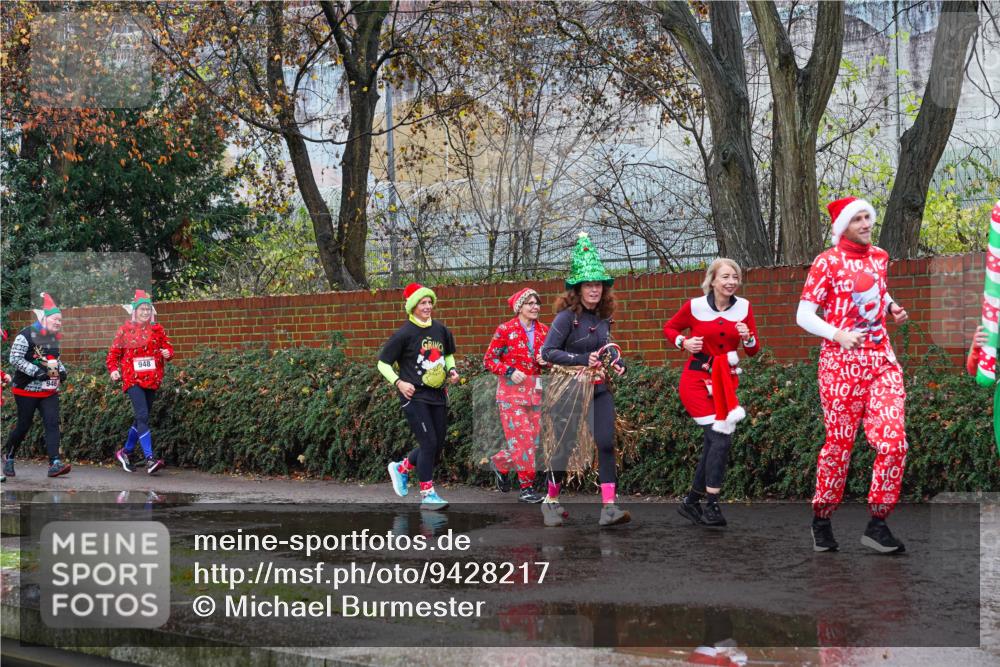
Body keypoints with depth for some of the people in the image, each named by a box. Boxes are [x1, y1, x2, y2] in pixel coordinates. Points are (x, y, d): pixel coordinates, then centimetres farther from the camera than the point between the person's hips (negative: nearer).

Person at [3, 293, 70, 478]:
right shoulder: (27, 335, -13)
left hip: (50, 391, 6)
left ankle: (55, 464, -17)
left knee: (52, 423, -9)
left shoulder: (54, 338, 11)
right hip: (27, 390, -6)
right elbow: (15, 358, -18)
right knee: (23, 426, 2)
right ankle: (8, 459, 25)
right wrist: (36, 371, -23)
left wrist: (62, 371, 7)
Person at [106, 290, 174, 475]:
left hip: (152, 379, 4)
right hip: (132, 378, -4)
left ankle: (125, 452, 32)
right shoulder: (124, 330, 2)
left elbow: (168, 347, 11)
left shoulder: (157, 329, 9)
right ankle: (150, 459, -24)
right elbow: (113, 354, 5)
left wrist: (167, 353, -12)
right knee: (142, 416, -17)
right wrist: (113, 369, -10)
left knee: (141, 418, 12)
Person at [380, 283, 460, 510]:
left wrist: (451, 370, 5)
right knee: (429, 443, -11)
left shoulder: (440, 330, 7)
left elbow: (449, 354, 25)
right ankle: (427, 494, 0)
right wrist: (398, 382, -17)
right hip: (414, 395, -6)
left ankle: (401, 468, 32)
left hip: (437, 394, 6)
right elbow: (383, 363, -4)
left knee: (438, 445, 9)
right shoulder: (404, 334, -9)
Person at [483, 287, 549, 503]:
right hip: (511, 388, -5)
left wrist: (546, 361, -3)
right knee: (521, 437, -8)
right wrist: (510, 371, -15)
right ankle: (526, 487, -1)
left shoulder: (544, 331, 8)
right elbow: (489, 360, -3)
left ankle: (499, 462, 30)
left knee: (534, 436, 5)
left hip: (535, 389, 5)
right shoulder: (505, 330, -5)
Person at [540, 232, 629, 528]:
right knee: (564, 446, 3)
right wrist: (584, 360, -20)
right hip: (570, 389, -5)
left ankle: (609, 507, -10)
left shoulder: (604, 318, 8)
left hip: (599, 389, 5)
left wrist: (617, 363, 3)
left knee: (606, 444, -7)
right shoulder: (567, 317, -12)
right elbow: (548, 352, -17)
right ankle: (551, 501, 22)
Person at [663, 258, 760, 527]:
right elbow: (669, 328, 10)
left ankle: (691, 502, 23)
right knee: (720, 438, -16)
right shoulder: (695, 306, -8)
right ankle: (712, 507, -9)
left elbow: (754, 351, 7)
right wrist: (683, 342, -8)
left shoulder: (743, 307, 1)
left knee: (713, 442, 8)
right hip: (698, 379, -5)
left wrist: (748, 338, -15)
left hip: (727, 380, 5)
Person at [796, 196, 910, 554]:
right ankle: (821, 521, 20)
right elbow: (804, 314, -8)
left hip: (882, 360, 5)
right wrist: (838, 335, -24)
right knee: (839, 444, 1)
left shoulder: (879, 257, 13)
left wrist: (891, 307, 10)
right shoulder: (827, 262, -4)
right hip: (841, 363, -5)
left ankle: (877, 524, 2)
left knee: (894, 442, -8)